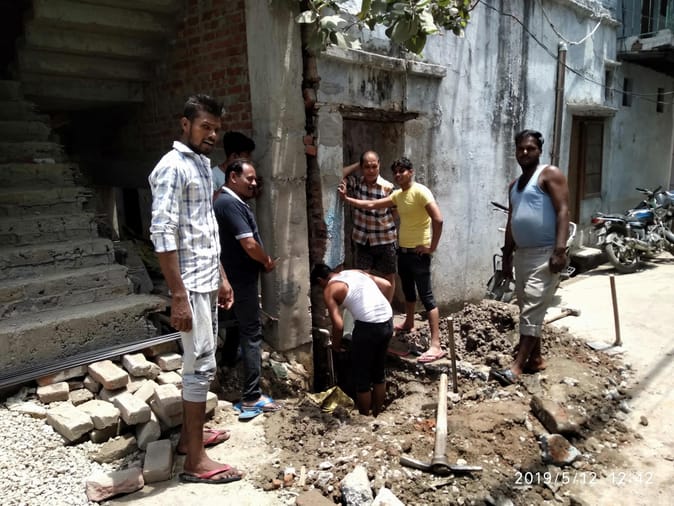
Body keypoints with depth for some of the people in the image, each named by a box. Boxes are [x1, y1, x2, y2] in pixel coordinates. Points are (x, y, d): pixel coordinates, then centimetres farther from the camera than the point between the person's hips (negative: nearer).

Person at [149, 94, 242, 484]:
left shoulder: (203, 165, 14)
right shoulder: (173, 167, -15)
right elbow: (163, 234, -21)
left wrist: (221, 277, 19)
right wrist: (178, 296, -24)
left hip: (208, 280, 9)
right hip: (191, 284, -9)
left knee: (200, 361, 17)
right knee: (202, 365, -4)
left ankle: (190, 433, 33)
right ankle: (196, 460, 7)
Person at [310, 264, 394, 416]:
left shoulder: (329, 290, 1)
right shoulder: (356, 272, 20)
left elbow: (338, 325, -6)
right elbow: (387, 285, 15)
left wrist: (336, 344, 12)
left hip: (368, 326, -7)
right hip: (388, 322, 7)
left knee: (362, 377, 13)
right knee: (379, 372, 23)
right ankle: (377, 414, 37)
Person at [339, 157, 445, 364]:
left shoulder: (420, 191, -16)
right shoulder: (397, 194, 10)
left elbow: (438, 219, -24)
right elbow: (372, 205, 14)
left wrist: (432, 247, -19)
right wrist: (347, 199, 9)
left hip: (419, 252, -8)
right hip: (403, 250, 8)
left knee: (426, 296, -10)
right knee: (408, 291, 25)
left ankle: (436, 346, -9)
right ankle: (409, 323, 47)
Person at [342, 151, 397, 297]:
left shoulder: (388, 187, -9)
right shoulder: (355, 182, -3)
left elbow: (395, 213, -2)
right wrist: (356, 165, -10)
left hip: (385, 240, -1)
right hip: (362, 240, 1)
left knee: (389, 277, 11)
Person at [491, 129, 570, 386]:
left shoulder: (550, 174, -5)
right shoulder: (514, 185, 19)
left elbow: (563, 211, -15)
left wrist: (560, 250, -24)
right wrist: (506, 256, 18)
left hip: (545, 253, -8)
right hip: (522, 253, 8)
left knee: (532, 309, -11)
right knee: (527, 309, 12)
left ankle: (517, 366, -11)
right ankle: (535, 358, 24)